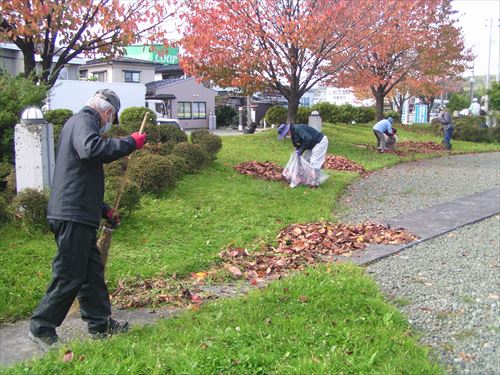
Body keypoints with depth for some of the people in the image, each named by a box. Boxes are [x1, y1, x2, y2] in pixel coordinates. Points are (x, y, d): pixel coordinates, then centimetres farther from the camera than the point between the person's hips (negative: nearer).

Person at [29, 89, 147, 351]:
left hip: (79, 216, 11)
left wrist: (104, 210, 27)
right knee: (69, 276, -3)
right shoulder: (83, 121, -7)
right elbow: (91, 148, -33)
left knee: (92, 271, 15)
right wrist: (130, 143, -22)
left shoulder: (81, 122, 25)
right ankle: (41, 327, 9)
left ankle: (100, 324, 24)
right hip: (73, 216, -11)